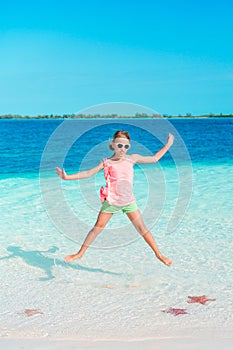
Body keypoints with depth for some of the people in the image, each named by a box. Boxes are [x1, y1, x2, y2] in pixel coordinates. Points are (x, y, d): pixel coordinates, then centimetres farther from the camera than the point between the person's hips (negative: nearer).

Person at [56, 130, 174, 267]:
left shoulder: (132, 158, 4)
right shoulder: (107, 162, -1)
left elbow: (154, 159, 15)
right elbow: (88, 173, -3)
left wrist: (168, 145, 16)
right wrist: (68, 177, -11)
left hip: (129, 201, 1)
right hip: (111, 201, -1)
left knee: (142, 228, 0)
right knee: (97, 228, 1)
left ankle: (158, 254, 10)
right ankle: (80, 253, 13)